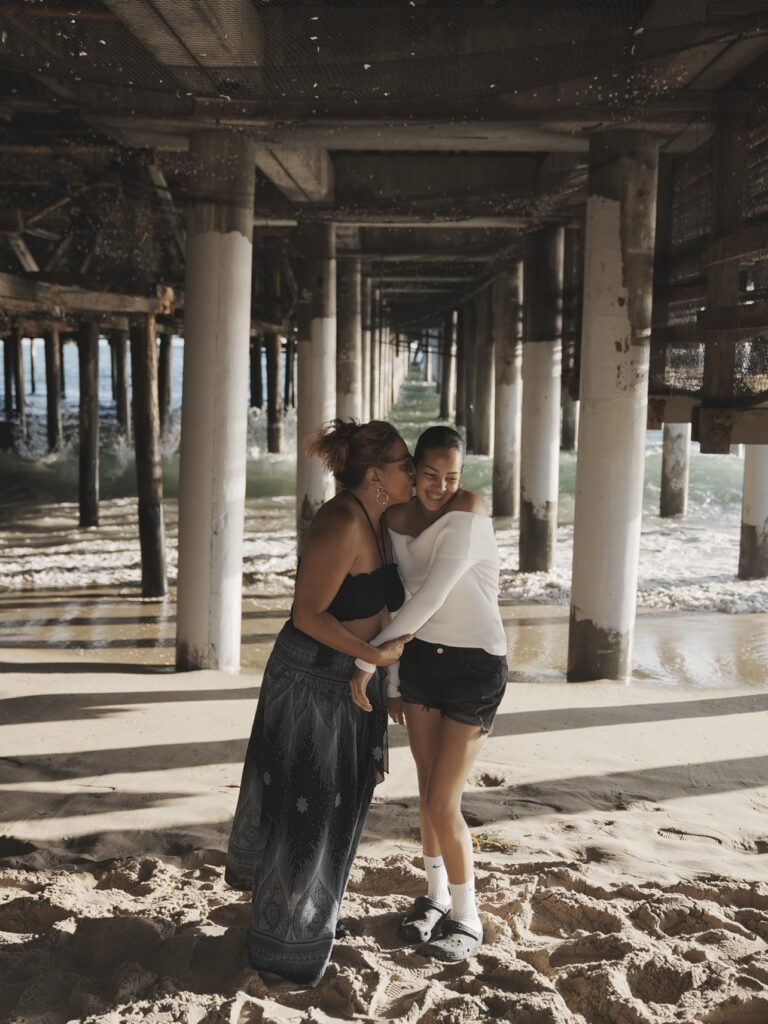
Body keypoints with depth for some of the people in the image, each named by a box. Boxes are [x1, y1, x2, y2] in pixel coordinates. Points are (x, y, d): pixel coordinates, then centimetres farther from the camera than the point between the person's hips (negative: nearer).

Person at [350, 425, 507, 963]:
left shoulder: (469, 511, -20)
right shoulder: (397, 519, 1)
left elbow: (430, 599, -27)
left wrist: (367, 660, -24)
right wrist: (395, 681, 14)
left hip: (476, 667, -6)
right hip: (421, 659, 6)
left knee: (442, 804, -4)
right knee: (428, 791, 15)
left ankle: (467, 918, 18)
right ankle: (436, 894, 38)